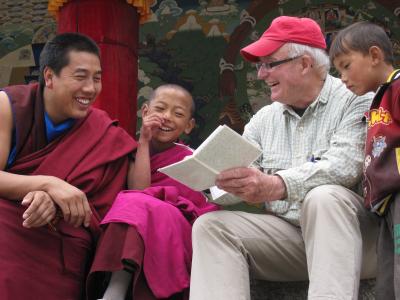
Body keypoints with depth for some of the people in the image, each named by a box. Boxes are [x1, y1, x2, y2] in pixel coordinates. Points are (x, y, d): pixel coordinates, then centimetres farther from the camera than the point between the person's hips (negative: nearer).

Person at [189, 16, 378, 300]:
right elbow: (237, 175, 8)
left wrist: (276, 186, -36)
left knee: (323, 197, -35)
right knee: (211, 226, -15)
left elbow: (344, 165, -21)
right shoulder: (264, 119, 14)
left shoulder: (356, 100, -3)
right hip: (287, 232, 5)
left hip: (349, 230, -4)